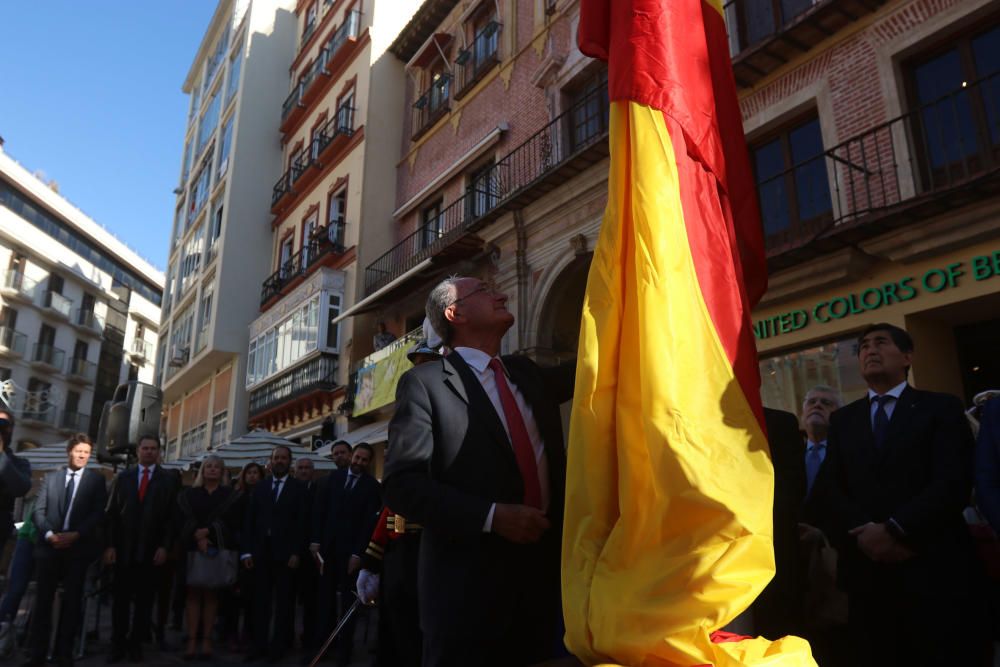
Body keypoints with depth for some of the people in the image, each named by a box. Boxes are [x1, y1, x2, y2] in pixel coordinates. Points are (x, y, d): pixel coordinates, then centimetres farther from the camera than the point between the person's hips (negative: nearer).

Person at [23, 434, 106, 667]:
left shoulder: (96, 479, 4)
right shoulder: (51, 477, 11)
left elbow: (98, 513, -3)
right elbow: (39, 510, 5)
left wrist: (75, 535, -14)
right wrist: (49, 534, -11)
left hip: (78, 546, -2)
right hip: (50, 545, 2)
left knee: (72, 599, 2)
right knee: (43, 597, 3)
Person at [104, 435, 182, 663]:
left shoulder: (169, 479, 3)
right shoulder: (123, 477, 9)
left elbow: (172, 516, -1)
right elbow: (112, 513, 5)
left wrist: (164, 546, -8)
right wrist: (110, 545, -4)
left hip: (152, 550, -1)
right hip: (124, 547, 1)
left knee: (144, 600, 6)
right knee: (121, 598, 7)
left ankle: (136, 643, 17)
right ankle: (118, 644, 17)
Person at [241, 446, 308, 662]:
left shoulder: (298, 488, 2)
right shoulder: (260, 487, 12)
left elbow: (301, 522, -4)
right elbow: (249, 520, 8)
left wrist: (296, 552, -11)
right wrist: (247, 551, 0)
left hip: (285, 552, -3)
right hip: (261, 552, 3)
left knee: (283, 601, 4)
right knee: (261, 601, 5)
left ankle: (279, 645, 12)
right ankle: (260, 644, 12)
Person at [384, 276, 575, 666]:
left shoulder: (525, 374, 14)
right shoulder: (424, 382, -6)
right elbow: (402, 485, -12)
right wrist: (491, 516, -21)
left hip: (541, 573, 6)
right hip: (467, 584, -6)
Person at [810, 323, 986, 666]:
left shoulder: (941, 408, 6)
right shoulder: (842, 420, 15)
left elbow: (954, 482, -7)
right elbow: (825, 490, 5)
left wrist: (896, 529, -16)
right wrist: (863, 533, -12)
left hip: (934, 570, -2)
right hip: (866, 570, 3)